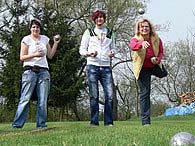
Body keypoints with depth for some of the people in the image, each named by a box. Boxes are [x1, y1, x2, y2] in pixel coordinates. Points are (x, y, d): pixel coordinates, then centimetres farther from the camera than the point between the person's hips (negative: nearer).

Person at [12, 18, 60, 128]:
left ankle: (41, 124, 5)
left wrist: (56, 43, 9)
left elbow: (50, 55, 18)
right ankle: (17, 124, -7)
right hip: (30, 71, -4)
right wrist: (35, 55, -13)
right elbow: (22, 57, -1)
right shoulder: (26, 39, 4)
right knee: (25, 99, -9)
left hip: (44, 71, 4)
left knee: (43, 100, -1)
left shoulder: (45, 39, 17)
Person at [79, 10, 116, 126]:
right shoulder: (89, 32, 10)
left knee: (110, 95, -7)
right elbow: (82, 49, 9)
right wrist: (89, 53, -12)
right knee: (94, 96, -3)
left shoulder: (110, 33, 17)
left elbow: (113, 48, 23)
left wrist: (112, 53, 0)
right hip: (92, 66, -2)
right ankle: (94, 122, 3)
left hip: (106, 67, 2)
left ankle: (109, 122, 0)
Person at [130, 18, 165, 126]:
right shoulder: (135, 39, -19)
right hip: (142, 69, -4)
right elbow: (132, 46, -43)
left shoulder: (157, 39, -9)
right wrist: (141, 43, -65)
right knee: (144, 93, -6)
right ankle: (145, 120, -2)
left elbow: (161, 52, 3)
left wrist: (158, 60, -20)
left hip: (154, 67, 4)